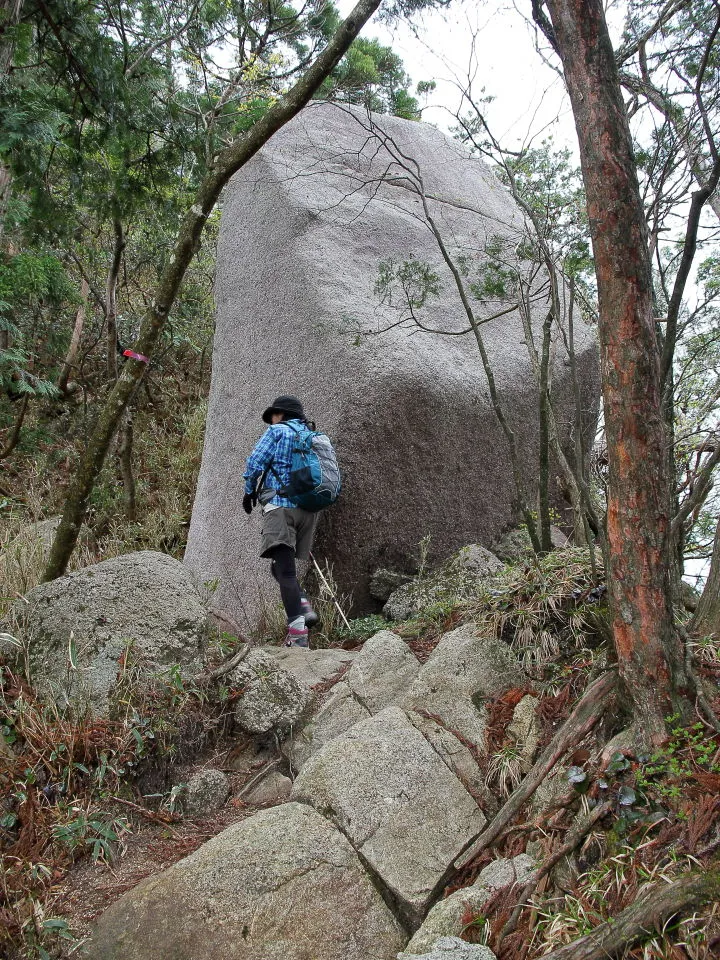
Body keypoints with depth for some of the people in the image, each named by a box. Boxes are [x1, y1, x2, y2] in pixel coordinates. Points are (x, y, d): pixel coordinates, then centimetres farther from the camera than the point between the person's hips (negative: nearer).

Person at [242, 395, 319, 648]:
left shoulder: (277, 431, 5)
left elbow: (255, 463, -2)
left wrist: (249, 492, 12)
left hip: (281, 505, -7)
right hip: (309, 510, 7)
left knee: (284, 570, -11)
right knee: (283, 567, 19)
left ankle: (298, 633, -18)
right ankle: (305, 609, -1)